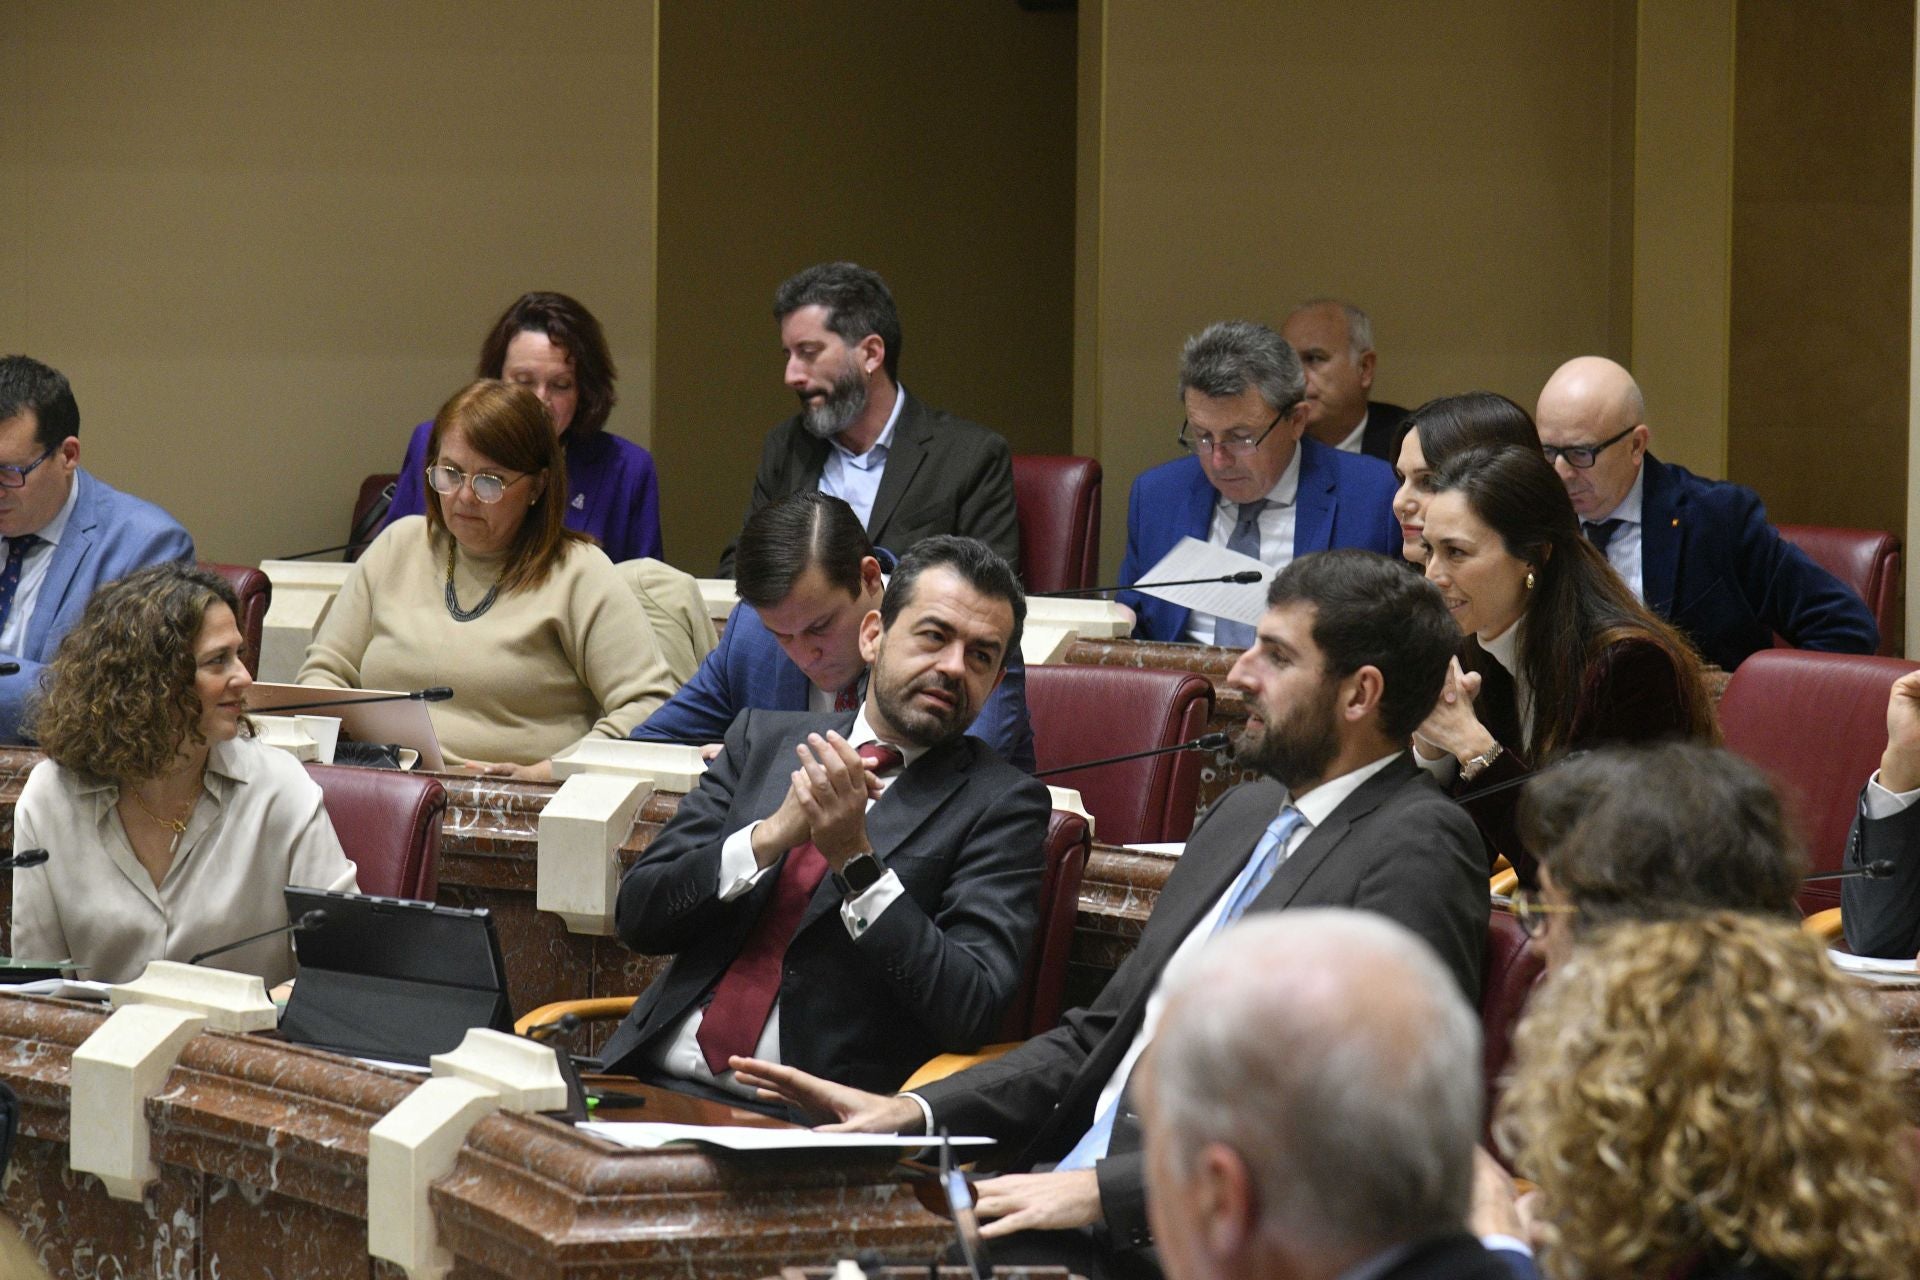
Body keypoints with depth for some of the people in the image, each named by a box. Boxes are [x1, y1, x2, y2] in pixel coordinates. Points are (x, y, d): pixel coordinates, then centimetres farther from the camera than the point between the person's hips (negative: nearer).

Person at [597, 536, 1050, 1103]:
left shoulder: (1001, 804, 4)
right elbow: (639, 916, 7)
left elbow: (972, 1012, -8)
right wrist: (771, 834, -9)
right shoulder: (763, 738, 15)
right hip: (657, 1080, 5)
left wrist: (855, 858, -15)